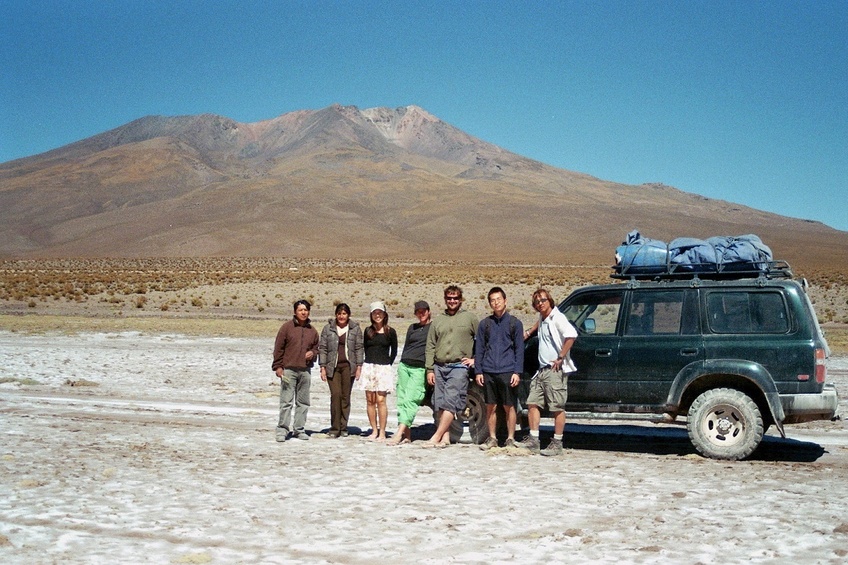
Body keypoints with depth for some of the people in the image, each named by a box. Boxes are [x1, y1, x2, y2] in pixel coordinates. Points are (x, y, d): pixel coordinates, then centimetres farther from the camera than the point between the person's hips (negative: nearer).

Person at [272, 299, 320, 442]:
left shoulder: (312, 331, 12)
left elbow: (316, 347, 23)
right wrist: (278, 366, -5)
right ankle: (282, 430, 0)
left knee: (303, 402, 8)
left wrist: (313, 353, 0)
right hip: (288, 370, -4)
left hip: (305, 371, 4)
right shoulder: (287, 327, 0)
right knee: (286, 401, -5)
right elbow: (278, 348, -1)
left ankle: (299, 429, 17)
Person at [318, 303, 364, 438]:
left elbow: (359, 349, 7)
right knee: (335, 395, -10)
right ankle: (334, 428, -3)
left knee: (346, 396, 1)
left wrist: (359, 367, 0)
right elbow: (322, 348, 7)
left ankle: (343, 428, 10)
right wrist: (323, 367, 1)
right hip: (332, 366, 0)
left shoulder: (355, 329, 7)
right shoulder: (328, 328, 7)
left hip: (348, 366, 0)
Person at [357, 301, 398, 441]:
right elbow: (365, 349, 15)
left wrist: (387, 365, 3)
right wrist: (371, 362, 7)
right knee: (370, 400, 3)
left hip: (383, 368, -3)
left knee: (380, 400, -9)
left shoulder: (390, 332, 2)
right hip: (369, 367, 3)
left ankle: (382, 433, -5)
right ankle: (374, 431, 11)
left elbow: (394, 351, 7)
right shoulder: (368, 331, 9)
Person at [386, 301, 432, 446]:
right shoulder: (412, 328, 18)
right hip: (404, 366, 5)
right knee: (402, 400, -1)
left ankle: (400, 433, -24)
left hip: (420, 369, -5)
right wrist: (402, 365, 16)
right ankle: (407, 435, 2)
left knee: (410, 400, -16)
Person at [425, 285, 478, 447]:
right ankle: (445, 437, 8)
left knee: (450, 403, -13)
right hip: (439, 367, 4)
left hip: (459, 367, -4)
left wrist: (475, 359, 1)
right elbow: (430, 347, 12)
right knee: (439, 404, 3)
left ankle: (436, 437, -12)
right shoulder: (438, 320, 14)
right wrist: (430, 369, 5)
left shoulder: (469, 318, 5)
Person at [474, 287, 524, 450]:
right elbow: (479, 349, 11)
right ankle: (492, 438, 16)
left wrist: (517, 372, -4)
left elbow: (519, 349, 3)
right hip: (488, 372, 2)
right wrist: (478, 371, 4)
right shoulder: (485, 323, 10)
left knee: (509, 407, 2)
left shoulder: (514, 323, 5)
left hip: (507, 372, -2)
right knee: (490, 407, 7)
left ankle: (510, 439, 11)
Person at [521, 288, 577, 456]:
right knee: (533, 403, 5)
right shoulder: (543, 319, 15)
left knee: (557, 407, -3)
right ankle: (533, 440, 10)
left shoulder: (557, 317, -11)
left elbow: (571, 335, -26)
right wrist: (529, 332, 31)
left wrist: (561, 358, -22)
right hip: (542, 369, 9)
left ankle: (557, 443, 2)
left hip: (555, 370, -9)